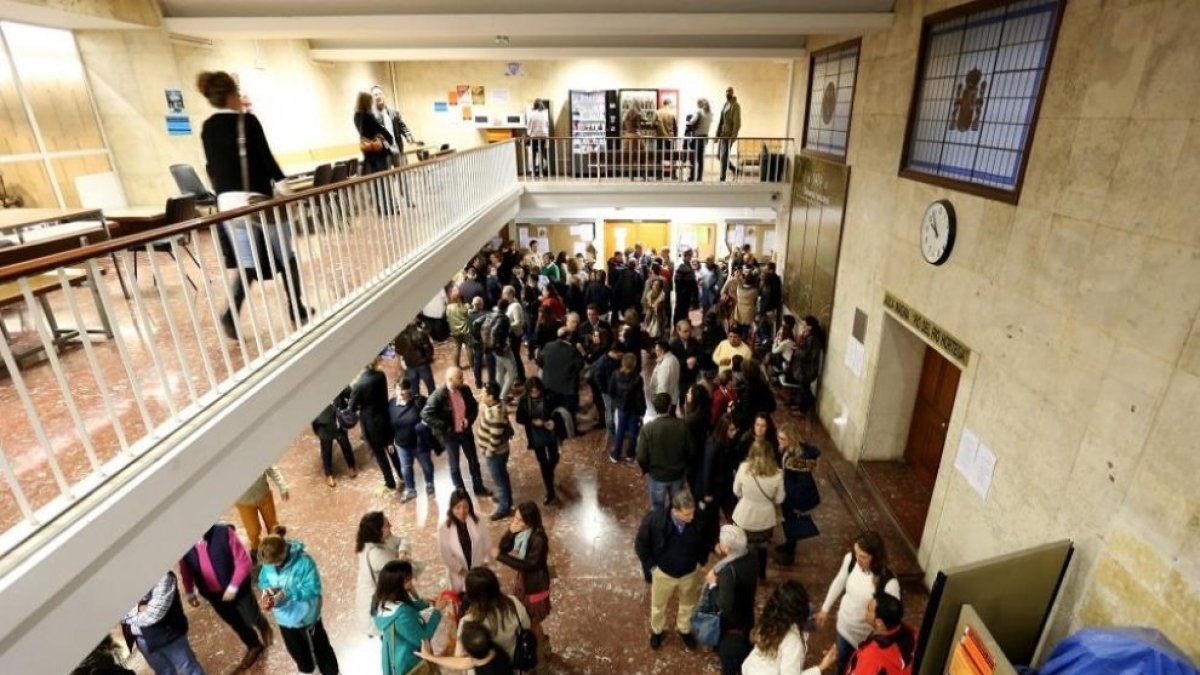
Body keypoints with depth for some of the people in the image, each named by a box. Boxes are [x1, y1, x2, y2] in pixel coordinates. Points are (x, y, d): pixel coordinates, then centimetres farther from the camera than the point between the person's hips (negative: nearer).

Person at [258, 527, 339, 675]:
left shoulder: (303, 561, -33)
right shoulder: (269, 561, -18)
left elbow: (313, 589, -27)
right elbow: (263, 580, 0)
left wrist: (287, 594, -34)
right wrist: (266, 590, -21)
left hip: (305, 615, -5)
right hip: (284, 615, 5)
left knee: (318, 646, 19)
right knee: (295, 648, 29)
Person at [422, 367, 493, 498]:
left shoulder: (465, 390, -9)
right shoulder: (439, 395, -24)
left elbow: (474, 406, 6)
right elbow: (425, 414, -25)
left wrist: (469, 419, -11)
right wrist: (445, 427, -22)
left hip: (465, 431, 5)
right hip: (450, 435, -4)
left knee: (473, 461, 18)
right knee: (454, 465, 13)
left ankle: (479, 488, 37)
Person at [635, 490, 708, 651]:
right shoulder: (654, 519, -33)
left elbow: (706, 540, -4)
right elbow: (640, 544, -15)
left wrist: (700, 560, -1)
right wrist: (651, 565, -11)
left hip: (690, 572, 1)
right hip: (663, 572, -1)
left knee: (688, 604, 27)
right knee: (658, 605, 25)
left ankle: (684, 629, 57)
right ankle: (657, 631, 55)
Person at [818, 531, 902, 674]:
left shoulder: (889, 583, -36)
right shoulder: (850, 559, -22)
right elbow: (839, 583, -2)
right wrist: (825, 609, 8)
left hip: (867, 635, -4)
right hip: (844, 624, 4)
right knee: (842, 660, 30)